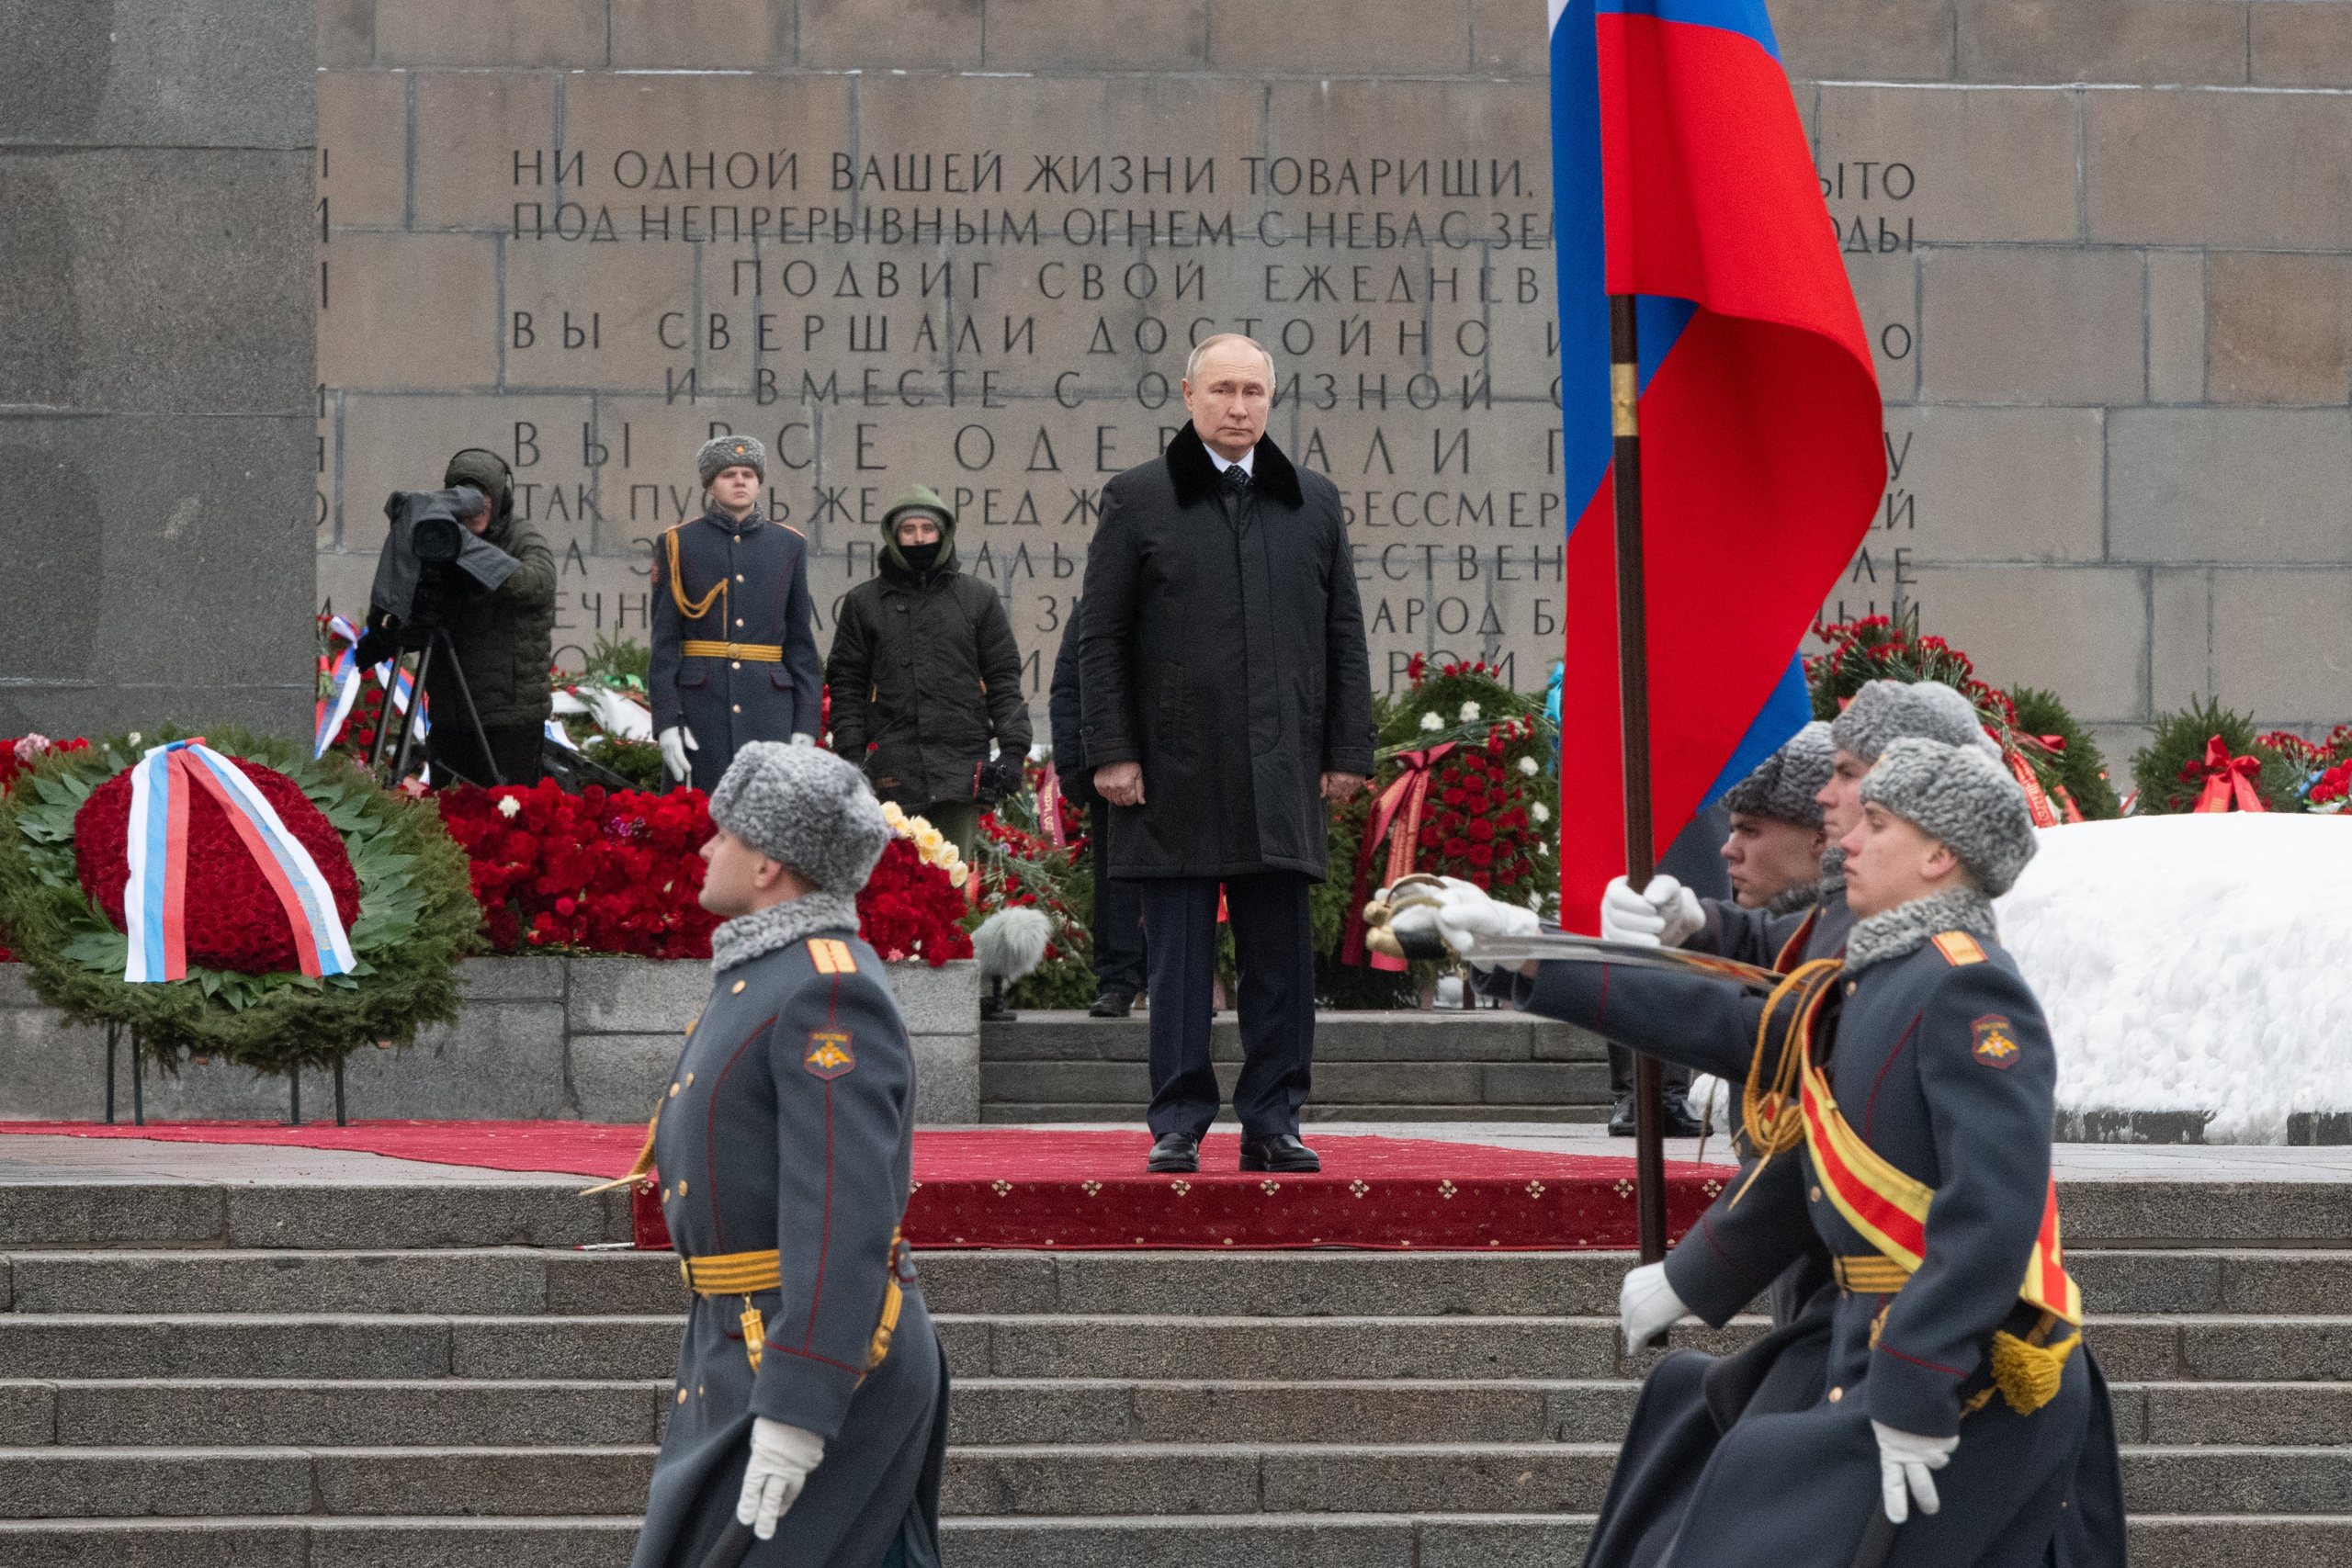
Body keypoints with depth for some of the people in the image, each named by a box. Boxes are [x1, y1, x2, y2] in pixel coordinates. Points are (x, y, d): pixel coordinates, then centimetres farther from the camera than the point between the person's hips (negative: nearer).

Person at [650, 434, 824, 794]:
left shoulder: (789, 545, 11)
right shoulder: (678, 545, 4)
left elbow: (801, 640, 11)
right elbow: (663, 641, 1)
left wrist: (805, 724, 3)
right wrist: (666, 723, -8)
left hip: (770, 709, 2)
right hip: (701, 706, -2)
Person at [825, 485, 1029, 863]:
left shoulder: (978, 598, 13)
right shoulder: (863, 602, 13)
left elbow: (1003, 679, 12)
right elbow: (846, 685, 12)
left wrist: (1013, 749, 1)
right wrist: (851, 758, 2)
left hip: (961, 772, 0)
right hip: (892, 773, 0)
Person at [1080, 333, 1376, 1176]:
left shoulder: (1314, 504, 13)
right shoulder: (1138, 501, 4)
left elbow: (1344, 636, 13)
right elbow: (1102, 639, 2)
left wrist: (1348, 752, 6)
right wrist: (1111, 752, -5)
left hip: (1281, 776, 2)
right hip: (1176, 774, -2)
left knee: (1281, 956, 3)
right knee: (1179, 955, 0)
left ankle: (1272, 1122, 8)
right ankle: (1178, 1123, 4)